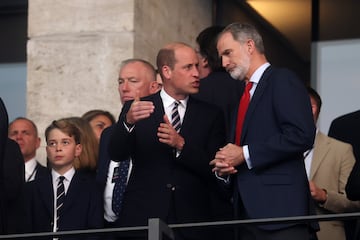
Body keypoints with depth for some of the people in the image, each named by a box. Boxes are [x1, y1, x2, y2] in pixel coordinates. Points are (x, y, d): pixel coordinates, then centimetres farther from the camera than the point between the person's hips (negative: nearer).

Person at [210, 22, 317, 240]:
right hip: (249, 214, 8)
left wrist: (245, 154, -13)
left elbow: (301, 135, -16)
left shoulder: (282, 80, -2)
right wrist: (223, 169, 4)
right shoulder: (245, 94, 24)